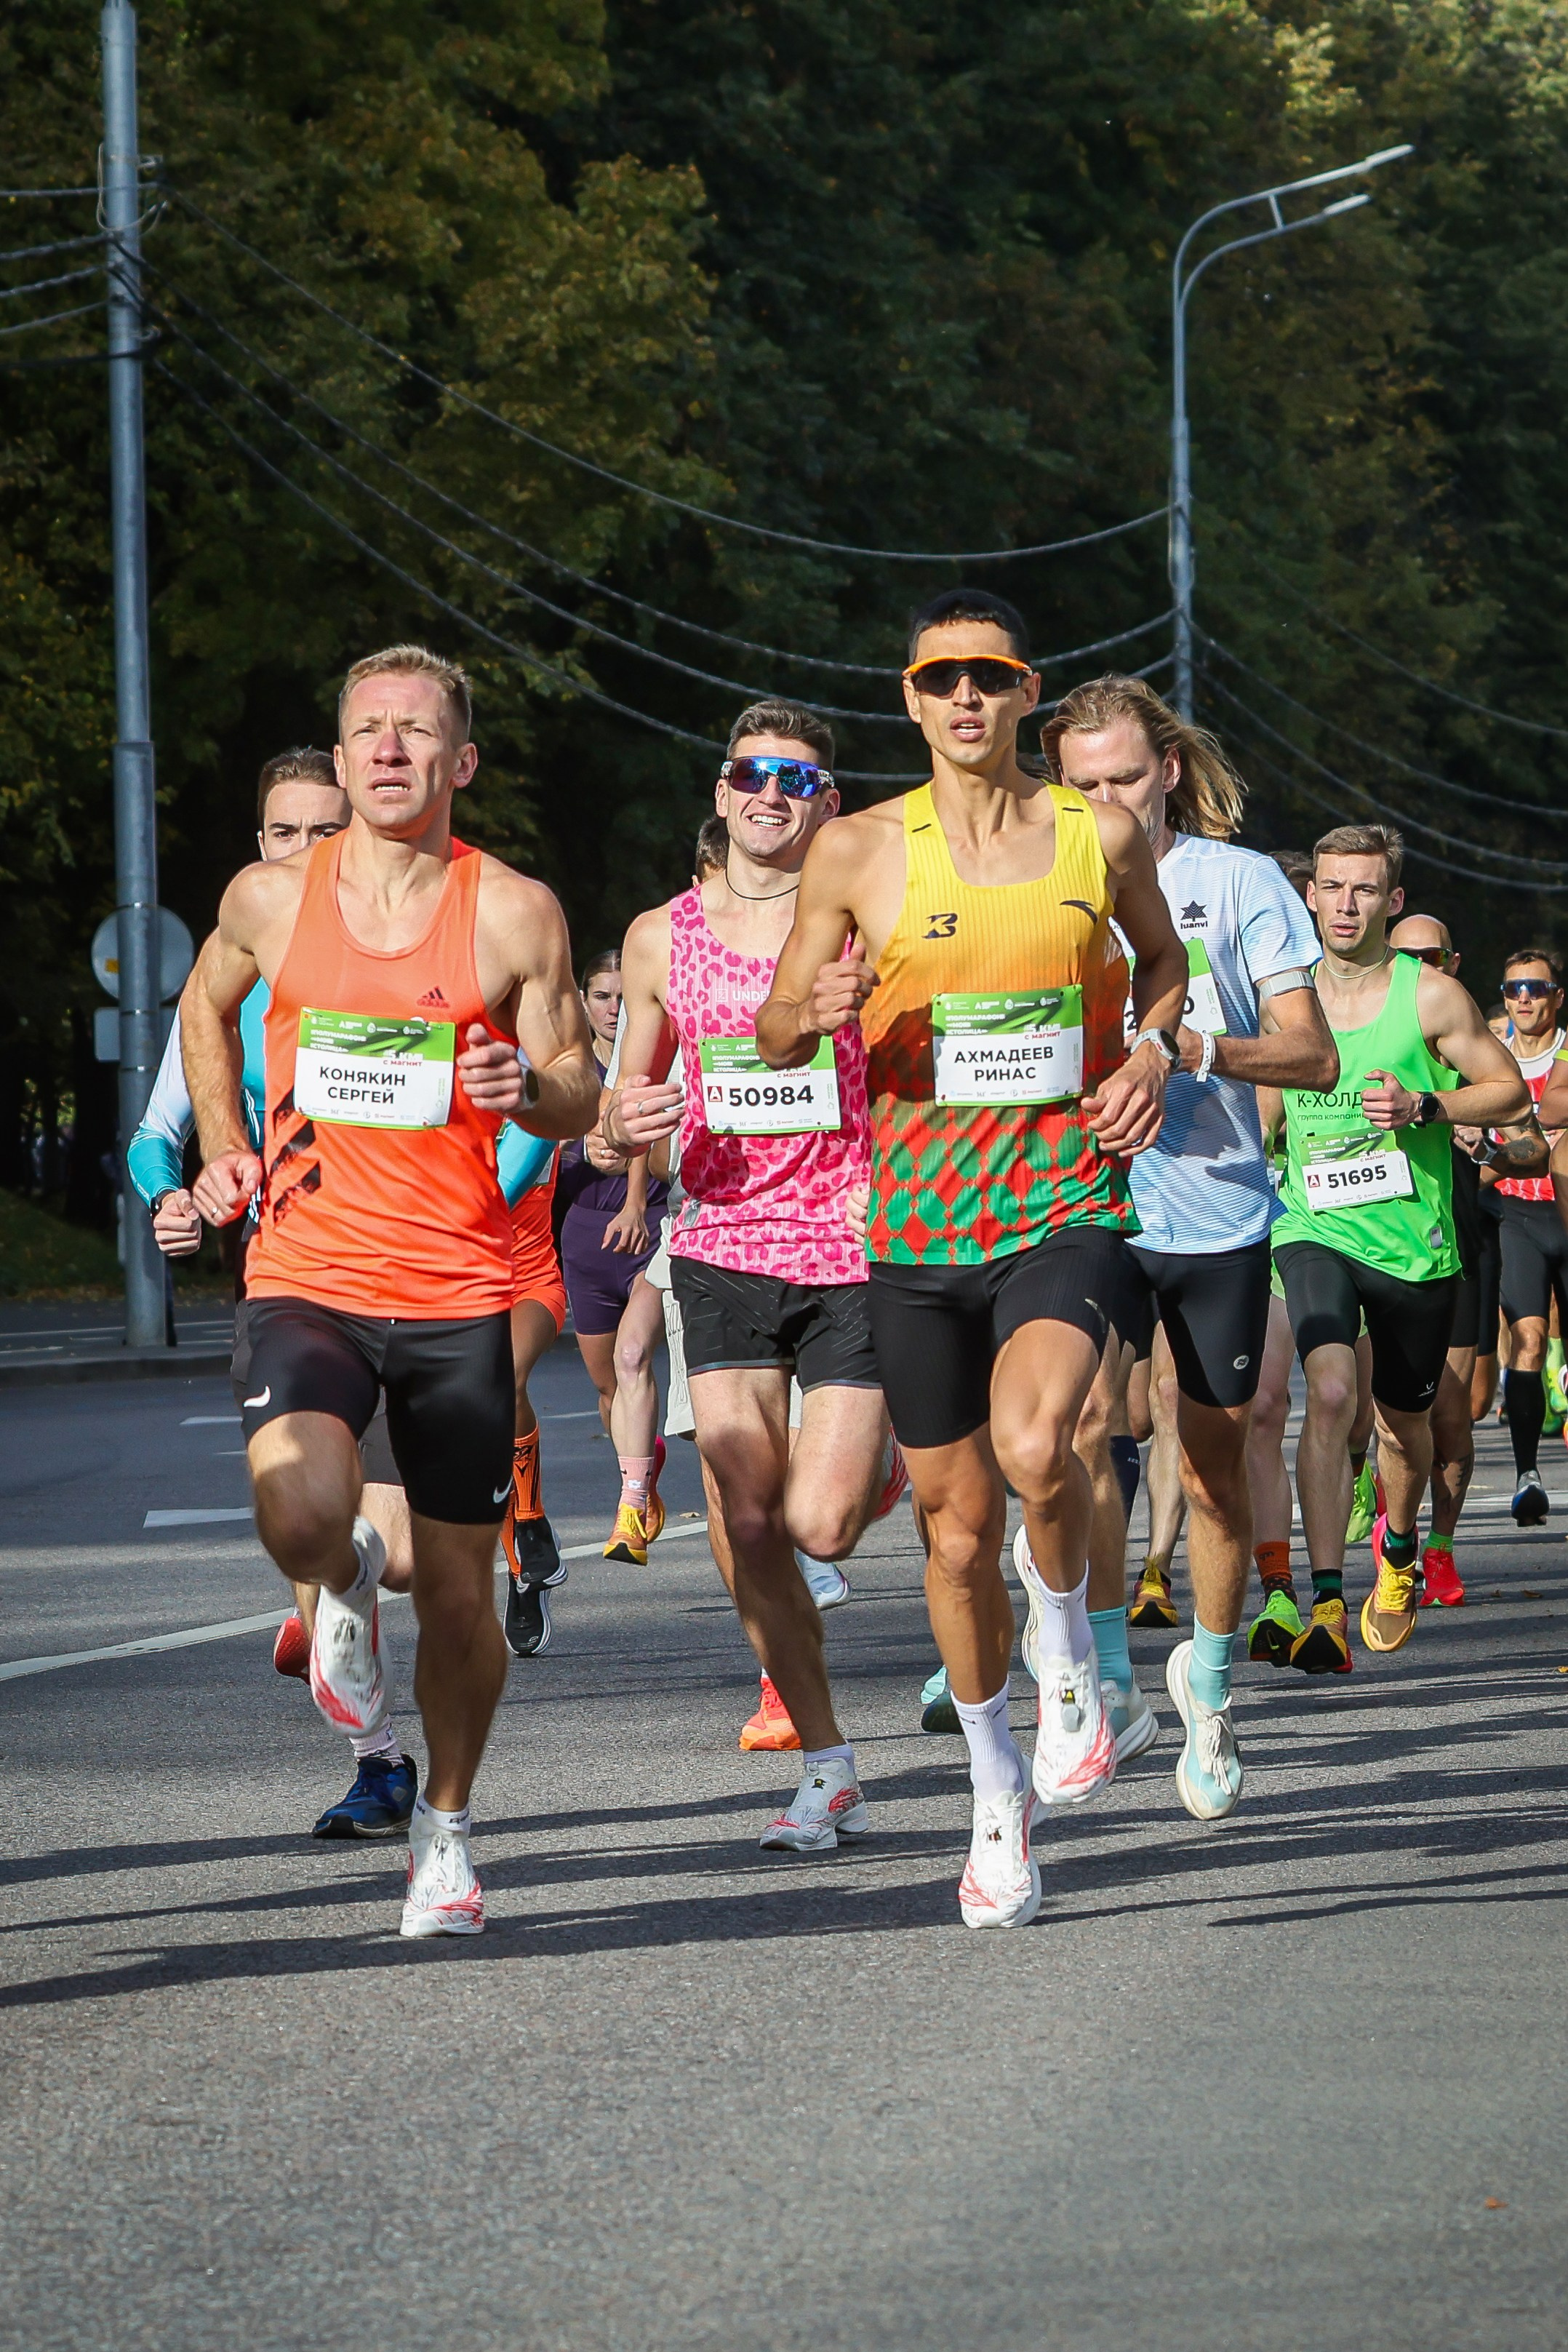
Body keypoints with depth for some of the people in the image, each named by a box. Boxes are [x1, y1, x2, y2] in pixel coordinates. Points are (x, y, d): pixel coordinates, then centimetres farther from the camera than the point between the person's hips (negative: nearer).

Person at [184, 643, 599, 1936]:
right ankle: (345, 1588, 10)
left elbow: (581, 1099, 4)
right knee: (302, 1511, -27)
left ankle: (446, 1823, 30)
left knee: (460, 1600, 4)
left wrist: (531, 1083, -19)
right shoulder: (270, 898, 2)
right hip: (306, 1276, 0)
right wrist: (226, 1146, 10)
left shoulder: (515, 912, -3)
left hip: (458, 1294, 0)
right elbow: (206, 1007, 24)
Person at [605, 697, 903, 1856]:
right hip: (725, 1250, 3)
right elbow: (630, 1101, 17)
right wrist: (624, 1126, -6)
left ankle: (887, 1463, 28)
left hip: (857, 1250, -3)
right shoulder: (663, 937, 7)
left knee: (819, 1524, -10)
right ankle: (830, 1773, 7)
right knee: (746, 1529, -6)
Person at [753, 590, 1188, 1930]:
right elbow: (775, 1040, 7)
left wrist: (1154, 1047, 2)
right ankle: (999, 1796, 26)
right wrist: (815, 1011, -16)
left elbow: (1162, 960, 23)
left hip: (1065, 1203, -1)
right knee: (957, 1522, 8)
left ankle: (1070, 1654, 2)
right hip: (918, 1217, 2)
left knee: (1034, 1446, -28)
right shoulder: (859, 853, 1)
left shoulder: (1101, 836, 3)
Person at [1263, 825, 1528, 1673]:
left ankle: (1398, 1551, 48)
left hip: (1415, 1242, 0)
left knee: (1405, 1419, 15)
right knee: (1330, 1389, -24)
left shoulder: (1431, 996, -5)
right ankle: (1326, 1603, -26)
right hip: (1313, 1230, 0)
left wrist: (1423, 1107, -14)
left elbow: (1510, 1091, 0)